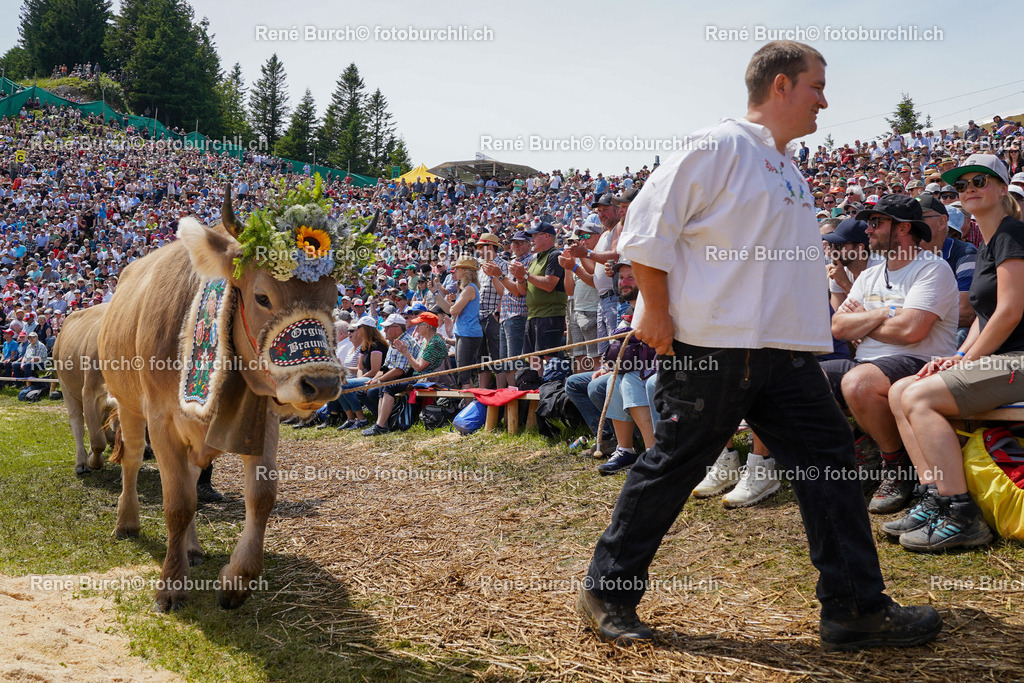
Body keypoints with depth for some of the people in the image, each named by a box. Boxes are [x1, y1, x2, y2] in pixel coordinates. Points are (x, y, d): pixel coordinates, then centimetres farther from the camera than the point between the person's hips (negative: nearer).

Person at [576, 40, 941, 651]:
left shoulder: (789, 168, 20)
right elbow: (647, 227, -11)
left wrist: (813, 333, 19)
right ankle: (607, 592, 14)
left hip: (784, 349, 9)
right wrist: (656, 311, -14)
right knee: (674, 467, -1)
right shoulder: (720, 147, -7)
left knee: (829, 457, 4)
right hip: (711, 348, -8)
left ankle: (857, 608, 13)